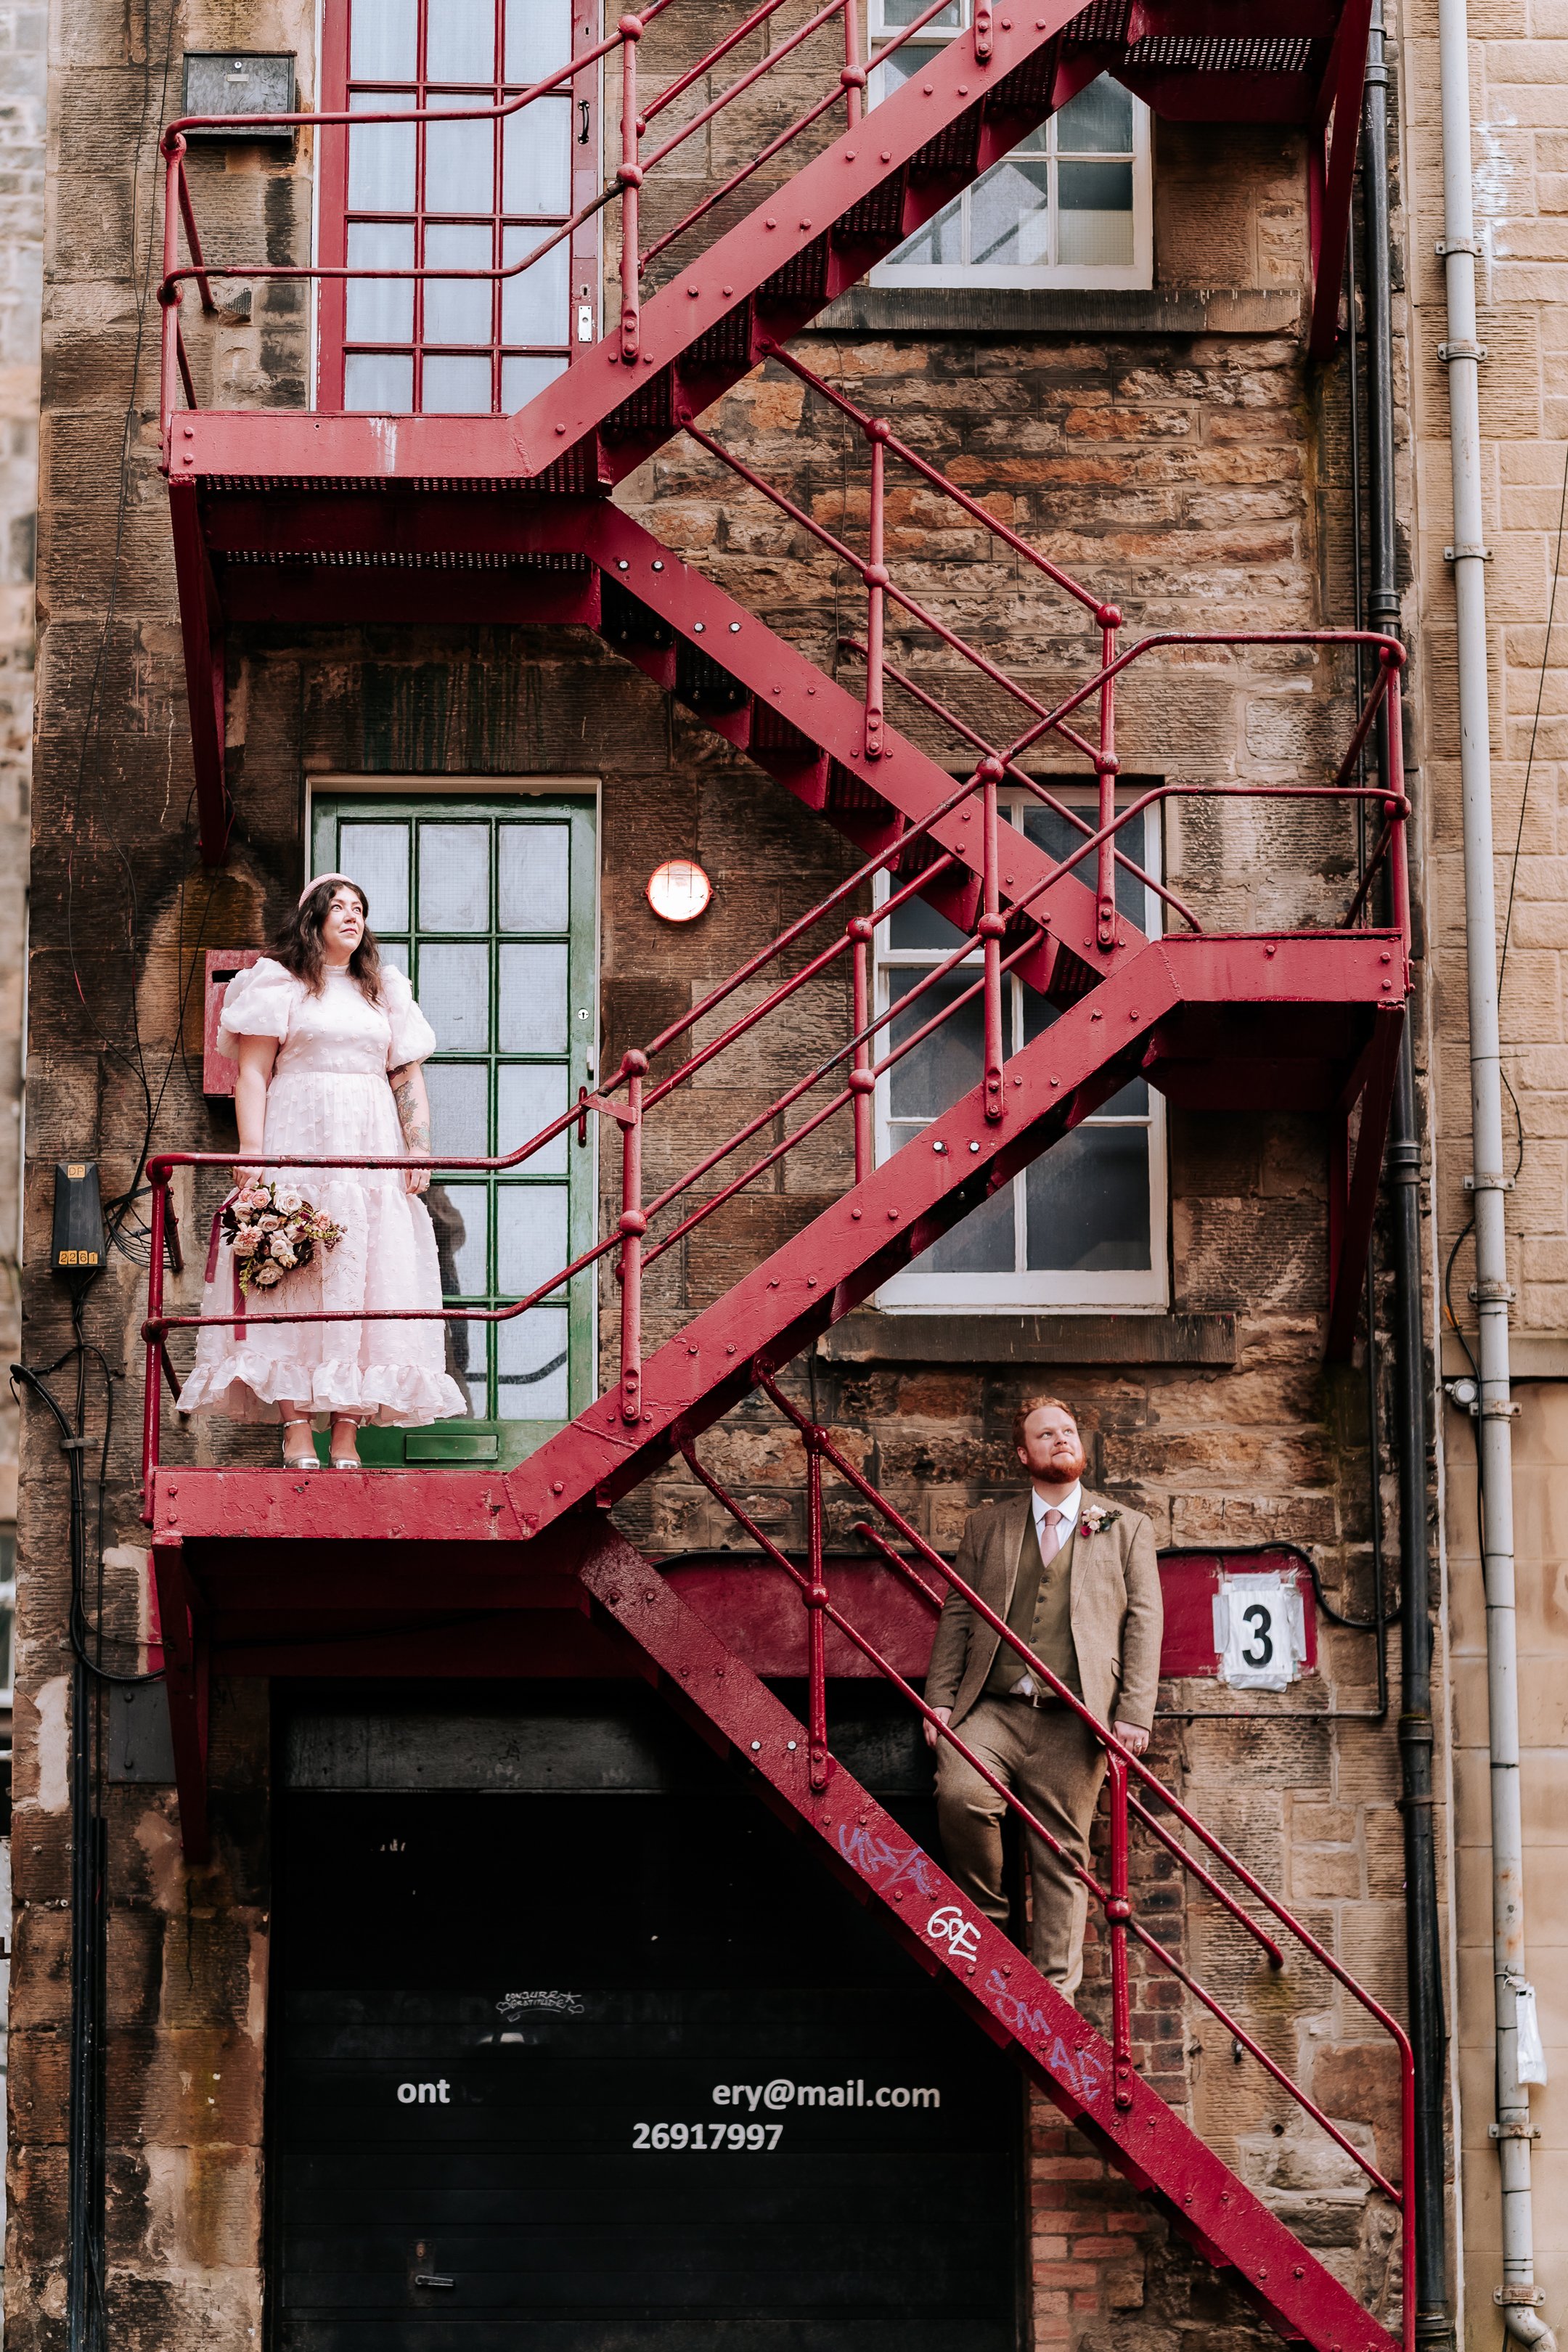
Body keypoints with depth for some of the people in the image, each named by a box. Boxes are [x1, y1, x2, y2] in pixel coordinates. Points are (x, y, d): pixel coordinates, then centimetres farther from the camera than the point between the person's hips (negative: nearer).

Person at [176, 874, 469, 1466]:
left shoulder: (384, 991, 20)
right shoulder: (280, 983, 7)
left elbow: (408, 1077, 15)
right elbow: (252, 1073, 0)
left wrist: (418, 1149, 2)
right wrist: (251, 1150, -12)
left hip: (373, 1151, 4)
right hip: (298, 1146, -4)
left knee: (364, 1281, -5)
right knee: (295, 1279, -10)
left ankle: (346, 1432, -7)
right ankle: (296, 1426, -13)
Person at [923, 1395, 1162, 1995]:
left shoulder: (1126, 1529, 14)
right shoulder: (986, 1525, 18)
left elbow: (1143, 1623, 7)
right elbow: (957, 1614, 14)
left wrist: (1134, 1713, -4)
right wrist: (940, 1698, 1)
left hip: (1073, 1719, 0)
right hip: (992, 1709, 1)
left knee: (1063, 1856, -1)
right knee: (961, 1794, -26)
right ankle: (986, 1918, -3)